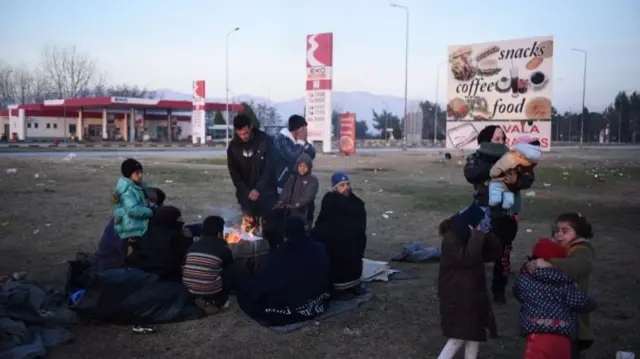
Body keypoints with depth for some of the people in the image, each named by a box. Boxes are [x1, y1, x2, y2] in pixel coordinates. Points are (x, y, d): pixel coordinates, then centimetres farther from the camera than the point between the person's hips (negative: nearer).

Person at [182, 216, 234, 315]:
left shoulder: (193, 246, 7)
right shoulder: (223, 249, -3)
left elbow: (184, 267, 17)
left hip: (191, 290, 5)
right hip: (211, 290, -5)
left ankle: (209, 301, 22)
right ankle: (218, 302, 16)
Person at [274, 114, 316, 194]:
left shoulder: (297, 140, 7)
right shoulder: (281, 140, -19)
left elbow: (312, 155, 4)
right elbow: (294, 158, -29)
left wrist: (304, 142, -10)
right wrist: (301, 142, -19)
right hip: (282, 185, -8)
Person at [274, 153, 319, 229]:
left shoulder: (313, 180, -2)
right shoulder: (292, 178, 13)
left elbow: (308, 196, -16)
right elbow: (285, 192, 3)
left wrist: (297, 205, -32)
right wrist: (281, 203, -17)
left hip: (304, 215, -4)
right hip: (291, 213, 4)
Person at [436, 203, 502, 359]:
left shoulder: (470, 238, 10)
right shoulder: (451, 239, -18)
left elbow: (492, 254, 9)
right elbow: (466, 258, -30)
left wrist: (487, 235, -6)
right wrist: (478, 236, -27)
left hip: (474, 295, 9)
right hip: (457, 299, -9)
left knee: (475, 335, 14)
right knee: (459, 338, -6)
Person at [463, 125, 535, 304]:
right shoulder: (476, 158, -1)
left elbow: (529, 178, -1)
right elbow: (470, 174, -21)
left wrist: (517, 180, -24)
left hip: (507, 214, 2)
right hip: (484, 213, -2)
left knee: (503, 254, 11)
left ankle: (499, 290, 28)